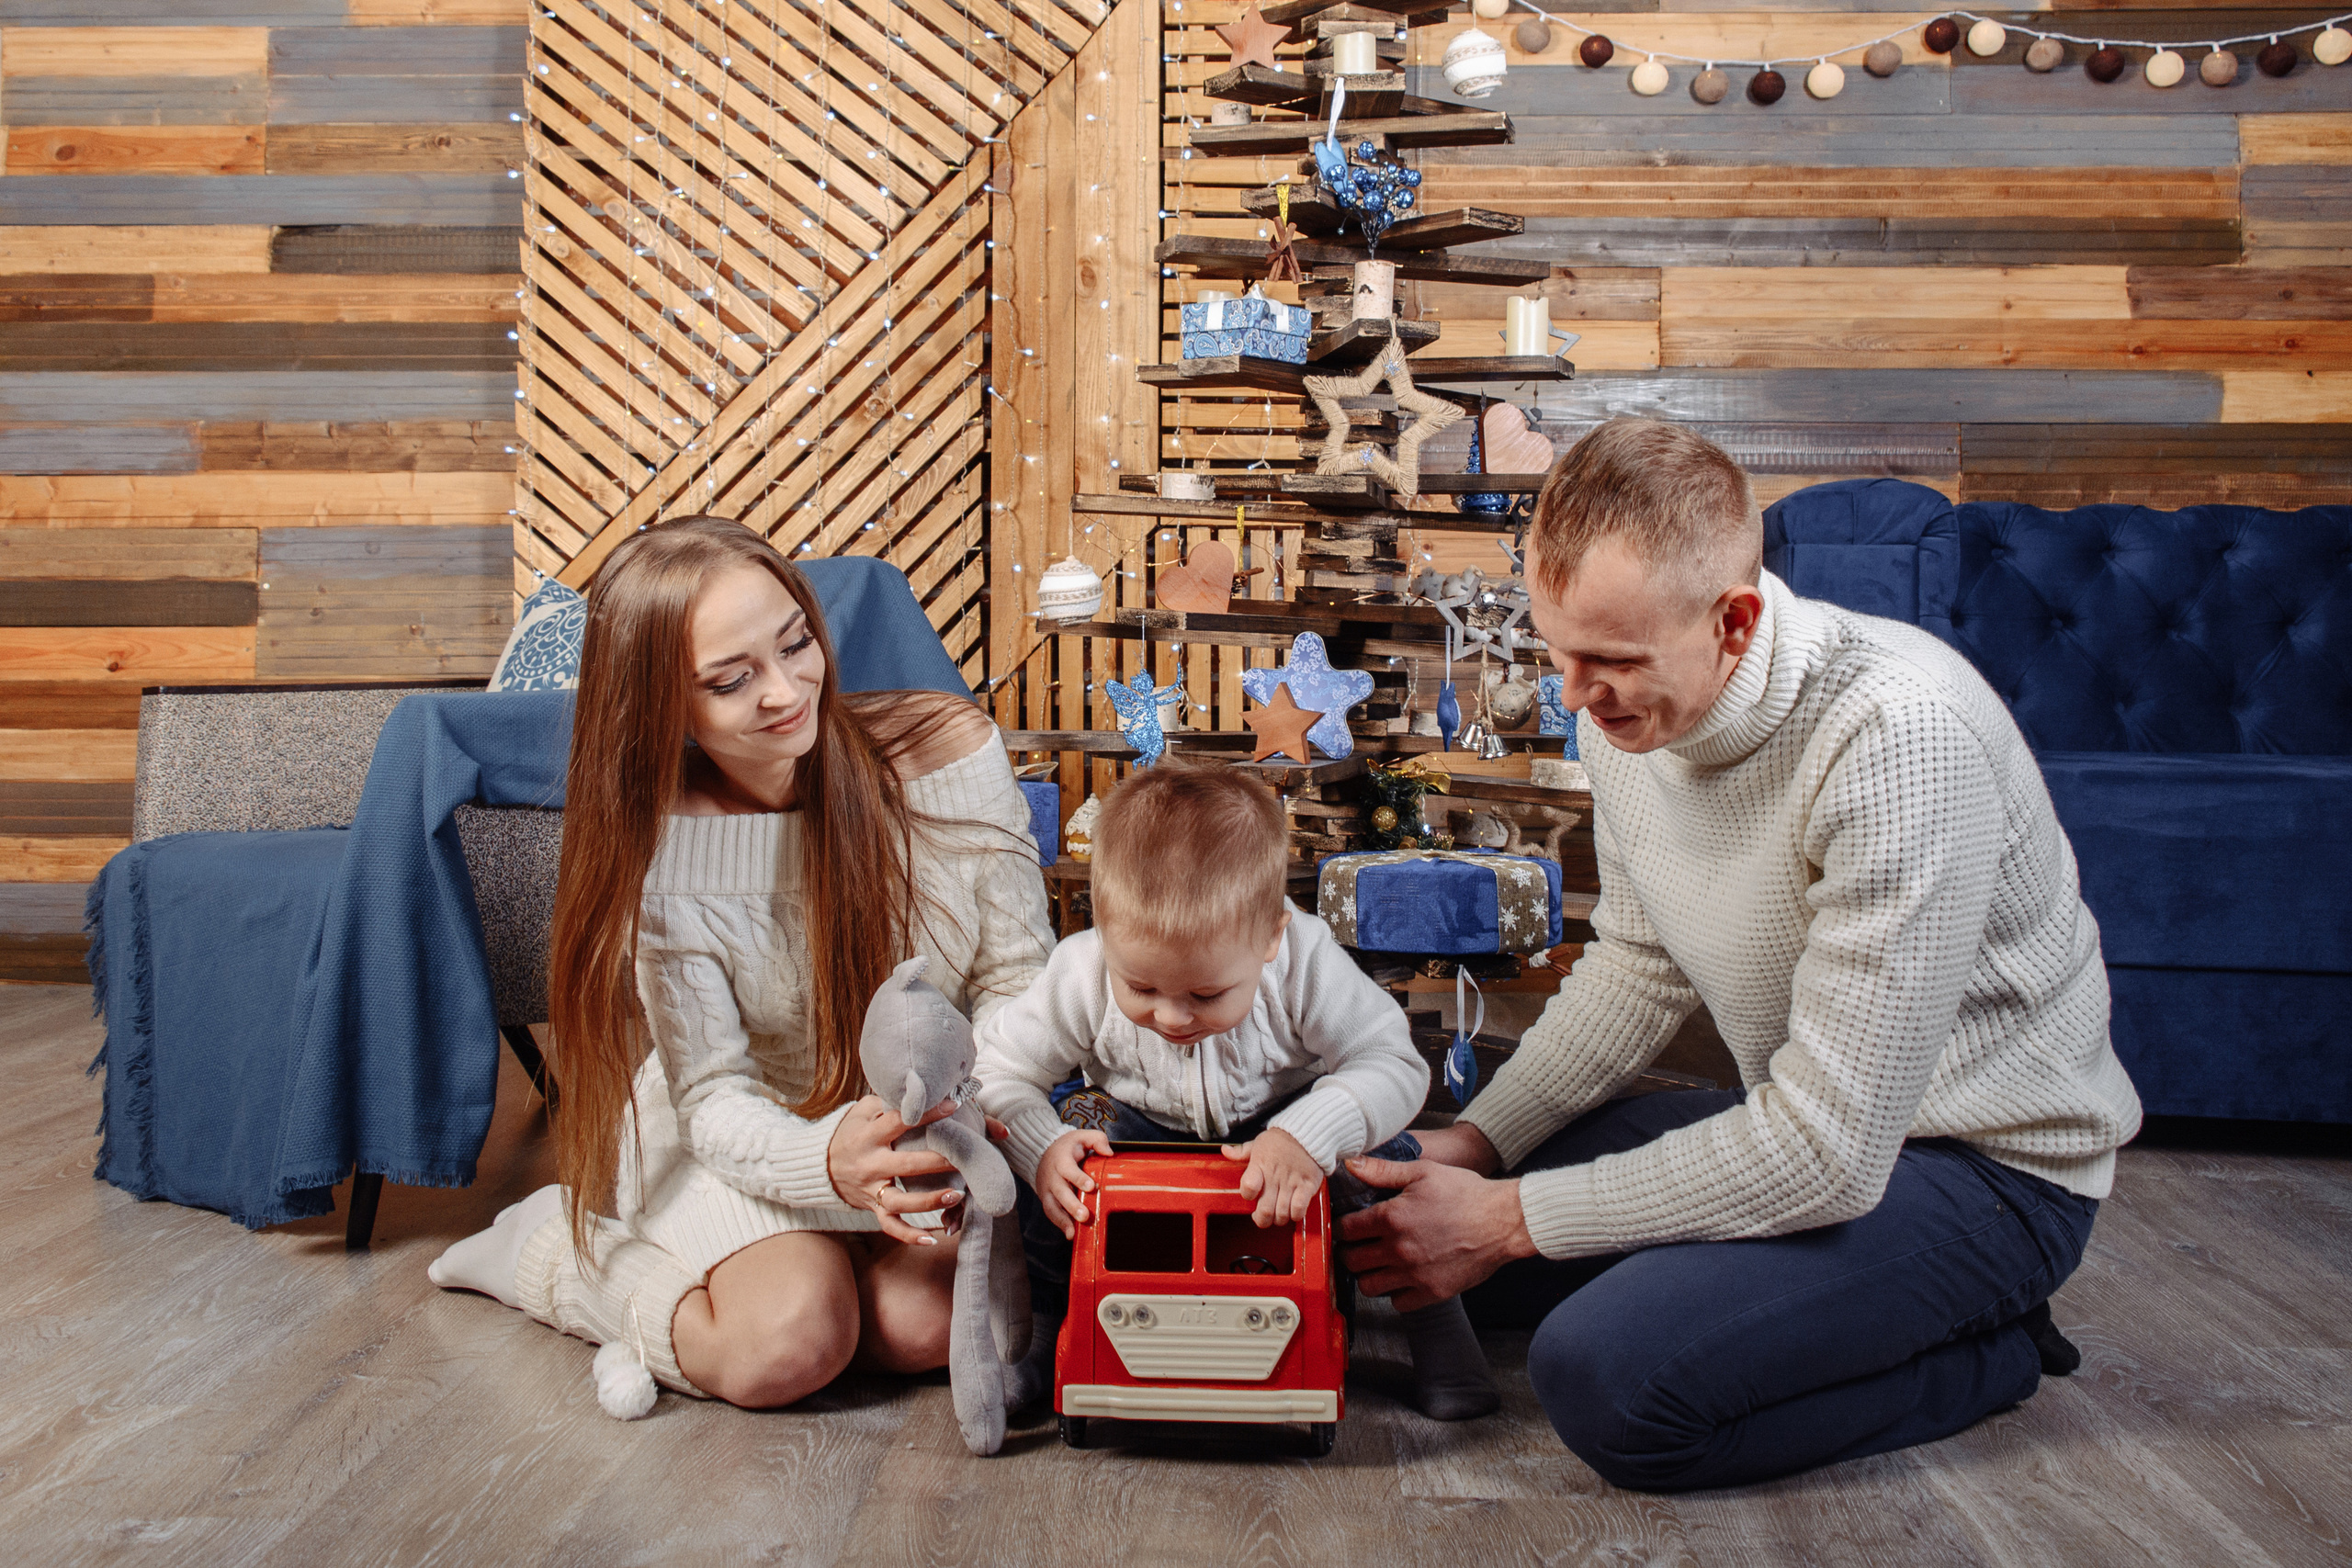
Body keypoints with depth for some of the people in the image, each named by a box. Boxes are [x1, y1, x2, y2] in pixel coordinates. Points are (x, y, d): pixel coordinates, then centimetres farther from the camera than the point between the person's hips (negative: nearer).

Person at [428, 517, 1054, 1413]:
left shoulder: (948, 750, -21)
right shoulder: (659, 840, -22)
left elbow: (1017, 979, -11)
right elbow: (717, 1100, -20)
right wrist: (829, 1159, -42)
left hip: (929, 1124, 2)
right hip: (757, 1130, -2)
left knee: (925, 1326, -22)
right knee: (787, 1345, -25)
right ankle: (554, 1250, 4)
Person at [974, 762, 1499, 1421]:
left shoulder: (1305, 964, -32)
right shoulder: (1081, 978, -28)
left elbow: (1393, 1065, -29)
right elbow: (999, 1071, -18)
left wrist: (1309, 1137, -46)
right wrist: (1039, 1149, -38)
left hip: (1277, 1129, -1)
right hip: (1147, 1133, 1)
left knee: (1374, 1147, -28)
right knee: (1068, 1123, -27)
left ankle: (1428, 1302, 0)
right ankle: (1054, 1318, -4)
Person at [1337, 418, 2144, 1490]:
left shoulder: (1899, 740, -32)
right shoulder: (1625, 705, -7)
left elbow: (1829, 1151, -30)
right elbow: (1640, 963, 11)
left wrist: (1511, 1220, -24)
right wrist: (1478, 1140, -3)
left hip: (1984, 1159, -8)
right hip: (1806, 1118, 9)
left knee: (1605, 1375, -26)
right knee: (1443, 1215, 4)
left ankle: (1979, 1350, -1)